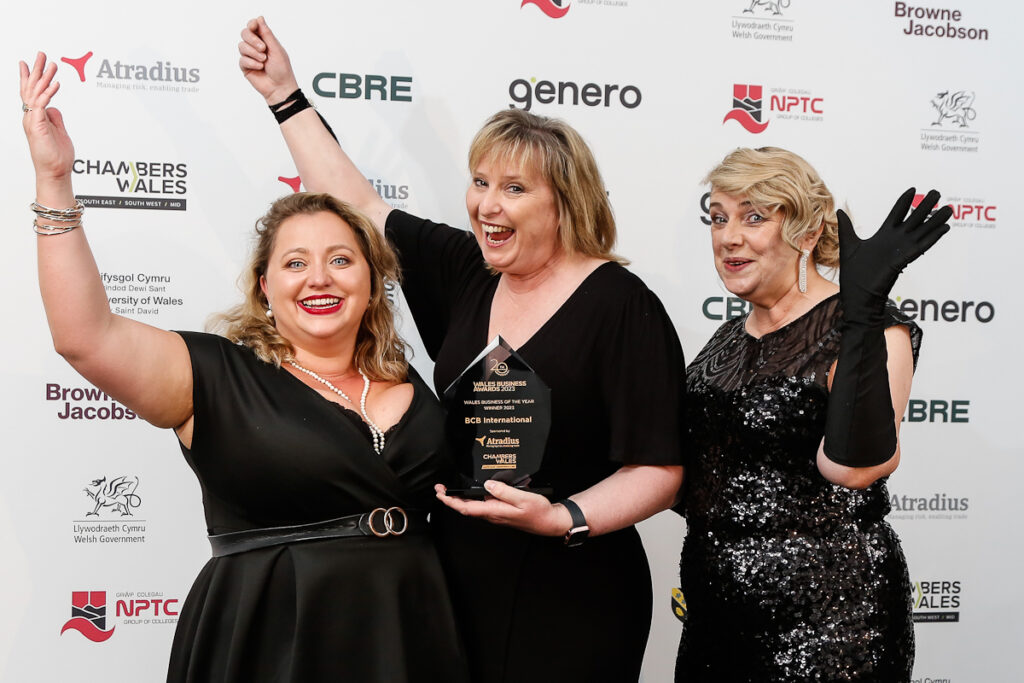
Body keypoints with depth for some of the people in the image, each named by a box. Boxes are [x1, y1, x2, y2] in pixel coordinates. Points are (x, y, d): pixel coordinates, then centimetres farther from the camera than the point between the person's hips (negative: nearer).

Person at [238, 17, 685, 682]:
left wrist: (563, 519, -29)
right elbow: (359, 207, 12)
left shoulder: (621, 305, -14)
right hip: (457, 589, 6)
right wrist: (286, 95, 15)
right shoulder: (465, 273, 4)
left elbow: (658, 469, -14)